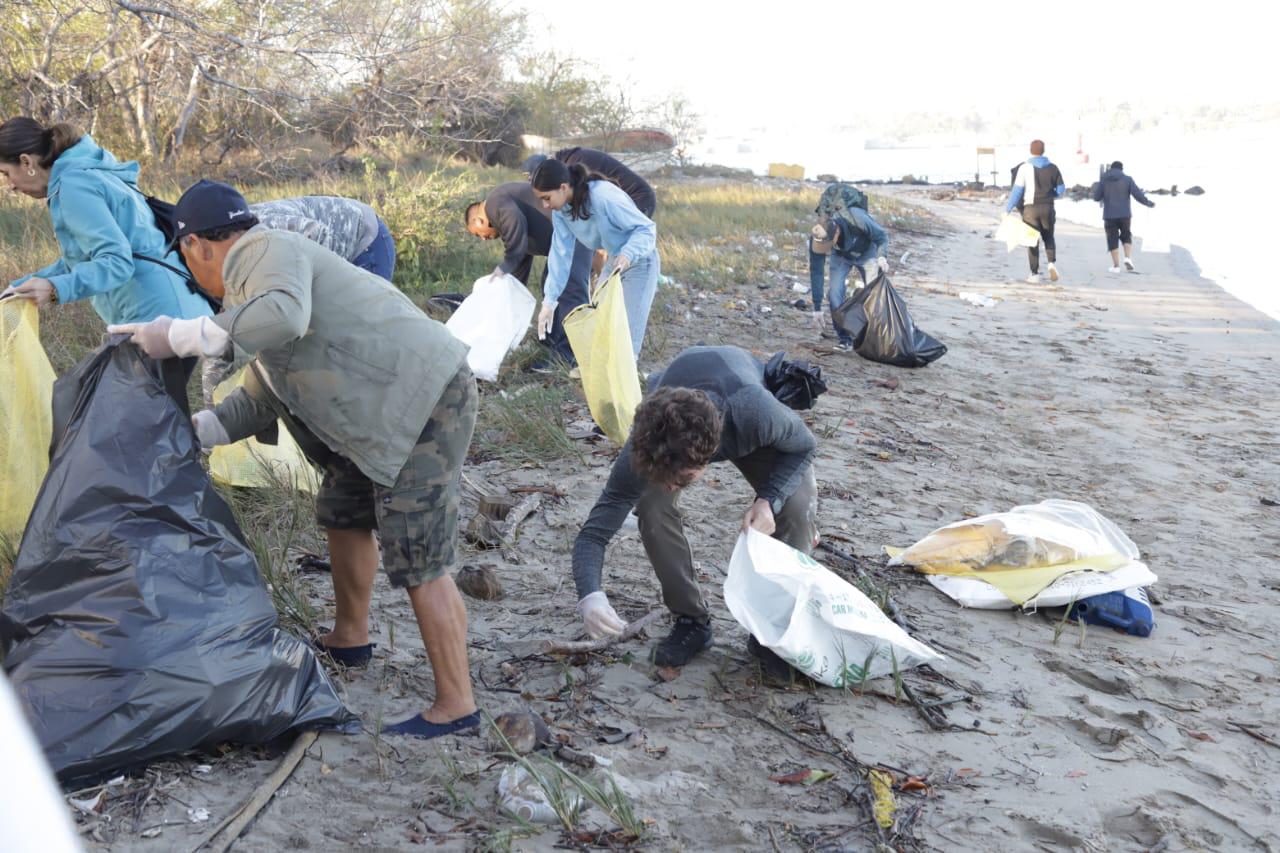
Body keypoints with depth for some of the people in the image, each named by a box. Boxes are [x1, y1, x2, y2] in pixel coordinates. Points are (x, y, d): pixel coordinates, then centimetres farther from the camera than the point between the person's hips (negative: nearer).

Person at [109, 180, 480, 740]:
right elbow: (260, 399, 26)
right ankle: (349, 639, 44)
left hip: (426, 399, -11)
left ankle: (456, 706, 1)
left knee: (418, 564, -8)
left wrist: (179, 336, -25)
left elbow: (285, 316, -34)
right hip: (388, 406, 11)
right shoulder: (253, 283, 22)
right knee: (344, 514, 25)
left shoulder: (267, 251, -10)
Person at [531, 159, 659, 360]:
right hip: (614, 263, 7)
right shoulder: (560, 210, -12)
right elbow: (560, 253, -9)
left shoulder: (605, 197, -34)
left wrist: (627, 254, -45)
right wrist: (549, 301, -14)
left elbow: (647, 228, -26)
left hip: (639, 262, -7)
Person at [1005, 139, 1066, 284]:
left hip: (1030, 208, -2)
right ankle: (1052, 263, -4)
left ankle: (1035, 274, 4)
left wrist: (1007, 210, -6)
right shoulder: (1052, 168, 4)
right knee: (1048, 238, 19)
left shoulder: (1024, 168, -6)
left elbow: (1017, 191, -10)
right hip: (1048, 207, 2)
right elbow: (1061, 191, 6)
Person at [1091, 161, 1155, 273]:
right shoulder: (1127, 179, 1)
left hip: (1109, 215, 0)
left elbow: (1096, 197, 5)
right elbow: (1138, 195, -4)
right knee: (1126, 236, 19)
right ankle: (1128, 258, -1)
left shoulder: (1103, 180, 2)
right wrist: (1149, 203, 12)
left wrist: (1096, 187, 25)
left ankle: (1116, 266, 3)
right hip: (1125, 214, 0)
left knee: (1113, 240, 7)